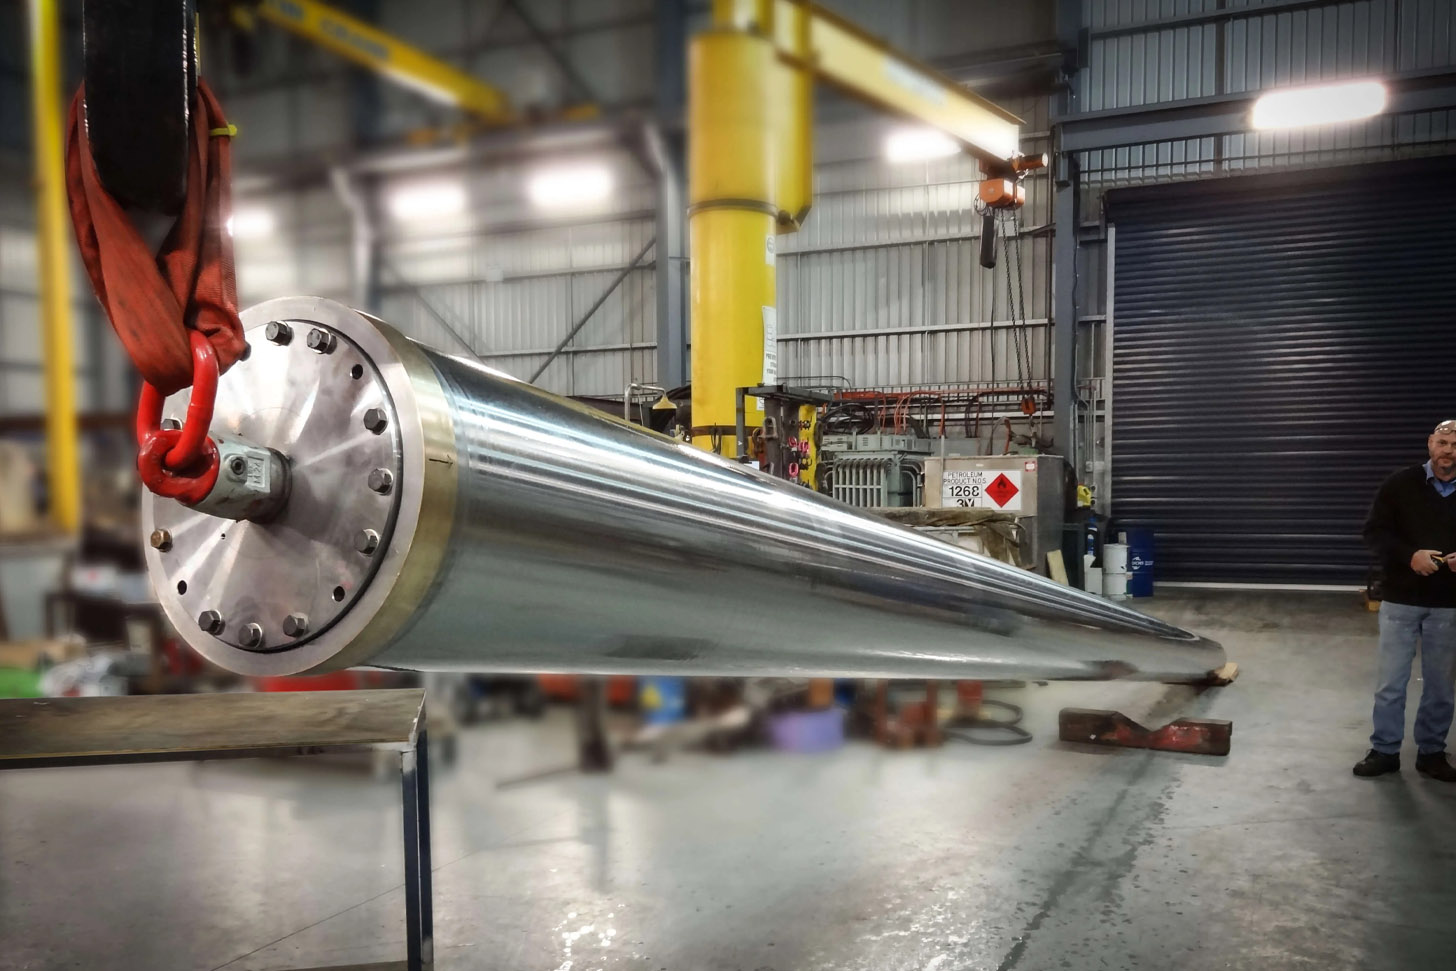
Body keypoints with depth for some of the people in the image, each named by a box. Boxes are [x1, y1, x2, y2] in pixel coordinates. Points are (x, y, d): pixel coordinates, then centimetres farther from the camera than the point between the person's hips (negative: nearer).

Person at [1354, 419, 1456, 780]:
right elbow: (1375, 532, -3)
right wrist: (1409, 556, -19)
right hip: (1401, 600, -1)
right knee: (1390, 682, 6)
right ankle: (1384, 751, 19)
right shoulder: (1400, 485, -4)